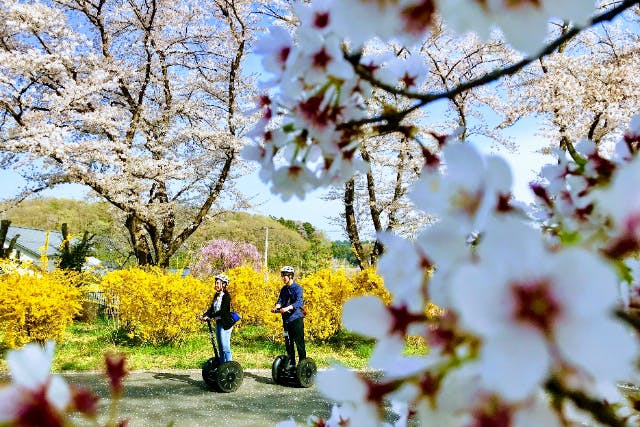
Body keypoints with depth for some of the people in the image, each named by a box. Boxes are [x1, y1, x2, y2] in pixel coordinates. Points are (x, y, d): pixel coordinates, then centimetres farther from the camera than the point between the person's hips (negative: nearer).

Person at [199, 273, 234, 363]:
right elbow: (212, 308, 7)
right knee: (221, 347, 14)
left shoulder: (226, 296, -14)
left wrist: (209, 317, -25)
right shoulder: (216, 296, 11)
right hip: (218, 323, 9)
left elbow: (222, 311, -22)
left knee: (225, 348, -7)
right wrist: (204, 315, -9)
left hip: (225, 324, -9)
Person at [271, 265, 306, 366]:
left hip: (296, 318, -7)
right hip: (286, 319, 7)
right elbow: (280, 301, 5)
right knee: (288, 343, 12)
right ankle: (291, 363, 23)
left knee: (299, 342, -6)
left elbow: (299, 302, -22)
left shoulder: (297, 288, -8)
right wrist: (276, 307, -18)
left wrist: (287, 308, -37)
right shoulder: (284, 289, 14)